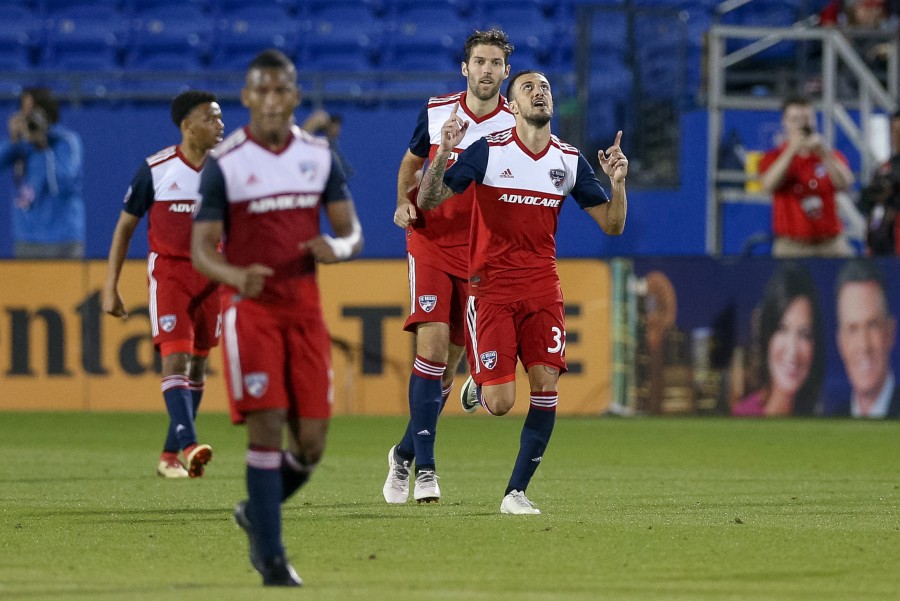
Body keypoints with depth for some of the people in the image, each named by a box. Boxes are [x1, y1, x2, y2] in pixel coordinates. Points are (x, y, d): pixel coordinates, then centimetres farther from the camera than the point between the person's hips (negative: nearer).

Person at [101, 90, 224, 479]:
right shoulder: (155, 169, -6)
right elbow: (125, 227, 1)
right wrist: (110, 287, -2)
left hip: (211, 274, 4)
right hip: (168, 270, -4)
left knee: (197, 365, 6)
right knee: (176, 357, -18)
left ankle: (169, 456, 15)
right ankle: (188, 445, -30)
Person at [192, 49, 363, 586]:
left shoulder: (320, 155, 6)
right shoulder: (224, 163, -6)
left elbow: (352, 231, 9)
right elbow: (202, 248, -6)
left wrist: (339, 248, -16)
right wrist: (236, 276, -28)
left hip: (305, 308, 4)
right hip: (250, 308, -4)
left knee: (311, 441, 0)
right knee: (267, 427, -13)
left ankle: (258, 512, 28)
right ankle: (271, 556, -7)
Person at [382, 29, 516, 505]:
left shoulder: (517, 125, -4)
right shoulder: (435, 112, 0)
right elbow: (411, 163, 18)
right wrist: (404, 202, 1)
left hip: (482, 253, 1)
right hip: (430, 245, -1)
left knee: (449, 363, 6)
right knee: (432, 344, -17)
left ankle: (405, 452, 27)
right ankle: (424, 467, -16)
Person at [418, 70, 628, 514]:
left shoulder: (570, 161, 6)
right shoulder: (488, 150, -5)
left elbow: (612, 225, 8)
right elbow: (428, 202, -7)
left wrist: (617, 183, -11)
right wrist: (443, 154, -24)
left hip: (542, 287, 3)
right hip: (491, 287, -3)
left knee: (546, 384, -12)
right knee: (500, 402, -11)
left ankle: (516, 492, 0)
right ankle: (479, 386, 29)